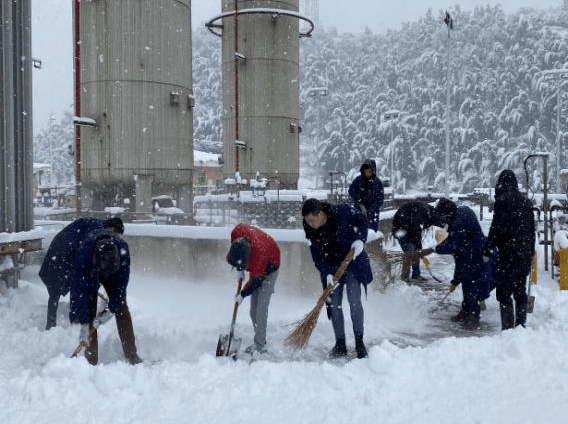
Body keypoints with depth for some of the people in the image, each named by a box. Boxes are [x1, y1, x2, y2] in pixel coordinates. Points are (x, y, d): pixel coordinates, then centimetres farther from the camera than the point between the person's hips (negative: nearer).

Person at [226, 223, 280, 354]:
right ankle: (260, 341, 16)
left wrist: (243, 294, -15)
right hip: (255, 268, 7)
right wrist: (239, 269, -1)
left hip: (268, 269, -7)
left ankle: (260, 345, -7)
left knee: (260, 308, -14)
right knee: (253, 310, 7)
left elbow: (256, 279, -27)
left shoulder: (260, 252, -40)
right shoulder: (237, 231, -26)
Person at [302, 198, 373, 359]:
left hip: (353, 263, -3)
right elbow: (317, 256, -8)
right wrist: (327, 273, -21)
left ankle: (359, 342, 4)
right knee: (334, 304, -1)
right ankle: (340, 345, 12)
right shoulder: (311, 231, -11)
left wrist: (359, 240, -21)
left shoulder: (342, 211, -21)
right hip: (331, 269, 3)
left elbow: (362, 222, -5)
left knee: (354, 301, -10)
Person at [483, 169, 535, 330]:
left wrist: (487, 251, -7)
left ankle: (508, 328, -4)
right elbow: (531, 229, 17)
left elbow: (496, 228, -14)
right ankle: (521, 325, 20)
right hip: (525, 254, 7)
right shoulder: (526, 201, 11)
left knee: (504, 292, -3)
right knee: (520, 290, 14)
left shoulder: (502, 201, -10)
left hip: (508, 253, -7)